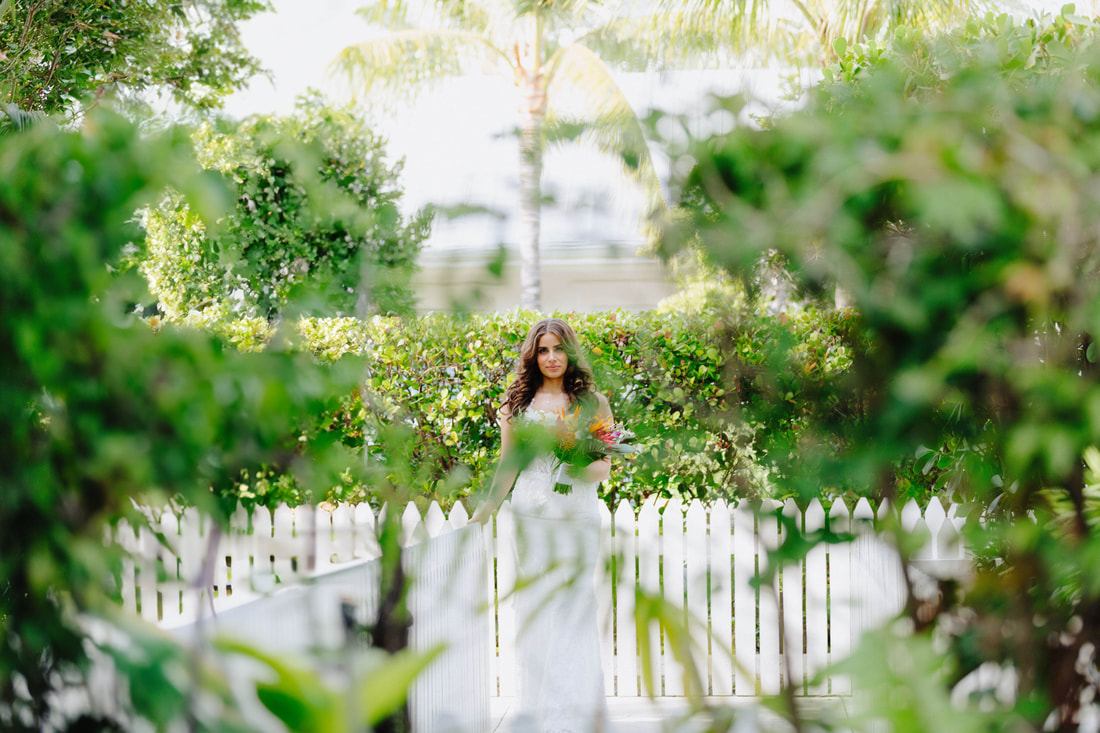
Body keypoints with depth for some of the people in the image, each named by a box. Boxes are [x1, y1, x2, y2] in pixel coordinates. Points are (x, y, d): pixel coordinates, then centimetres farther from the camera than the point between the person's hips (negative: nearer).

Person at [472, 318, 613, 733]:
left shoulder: (591, 403, 8)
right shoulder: (518, 404, 11)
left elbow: (604, 469, 6)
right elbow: (508, 466, 13)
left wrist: (583, 467, -16)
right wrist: (486, 510, 2)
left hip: (577, 515, -1)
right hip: (531, 514, 2)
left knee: (575, 607, -5)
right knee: (533, 608, 1)